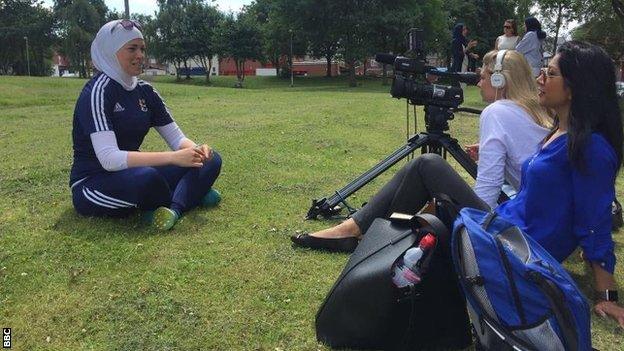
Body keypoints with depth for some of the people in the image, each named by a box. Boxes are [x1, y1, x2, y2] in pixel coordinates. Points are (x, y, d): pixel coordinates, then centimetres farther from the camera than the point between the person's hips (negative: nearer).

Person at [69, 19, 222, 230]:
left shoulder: (145, 91, 5)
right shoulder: (98, 90, -17)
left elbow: (177, 138, 5)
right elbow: (108, 158, -28)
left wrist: (195, 149, -20)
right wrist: (173, 158, -33)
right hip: (93, 186, -7)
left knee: (210, 160, -4)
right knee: (145, 177, -39)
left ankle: (174, 208, -27)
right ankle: (191, 194, -7)